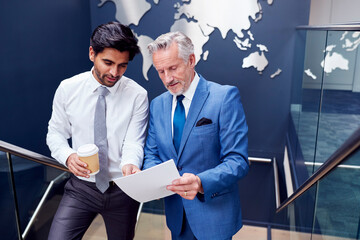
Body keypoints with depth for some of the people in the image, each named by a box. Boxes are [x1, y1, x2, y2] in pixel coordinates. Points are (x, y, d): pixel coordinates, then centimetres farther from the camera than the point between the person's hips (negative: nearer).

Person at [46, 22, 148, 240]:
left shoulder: (138, 95, -11)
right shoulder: (67, 88, -6)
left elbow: (134, 142, -13)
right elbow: (55, 133, 3)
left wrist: (129, 164, -36)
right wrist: (68, 156, -17)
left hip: (122, 190, 0)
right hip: (82, 187, 1)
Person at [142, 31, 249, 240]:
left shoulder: (225, 97, -15)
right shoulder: (157, 105, 3)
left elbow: (238, 161, -19)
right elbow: (152, 154, 9)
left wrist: (201, 183, -34)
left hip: (214, 213, -4)